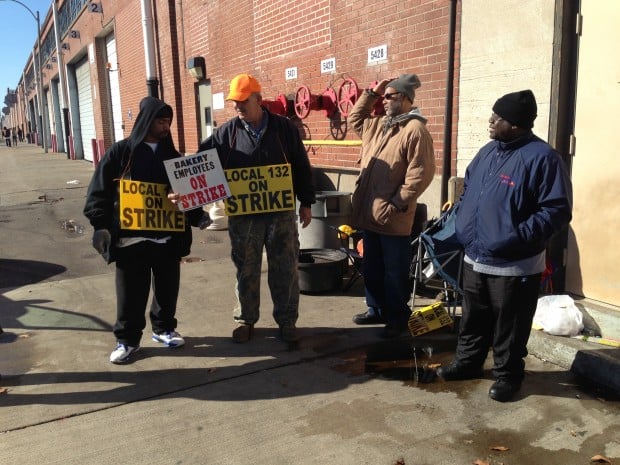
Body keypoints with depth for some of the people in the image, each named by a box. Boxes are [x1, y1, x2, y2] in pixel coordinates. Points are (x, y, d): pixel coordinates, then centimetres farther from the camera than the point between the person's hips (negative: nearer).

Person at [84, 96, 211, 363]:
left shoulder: (172, 156, 11)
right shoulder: (120, 153, -1)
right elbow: (99, 192, -2)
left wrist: (197, 216, 2)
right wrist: (100, 225, -11)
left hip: (168, 238, 3)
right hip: (130, 239, -3)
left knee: (167, 289, 13)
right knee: (130, 294, 4)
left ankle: (164, 328, 33)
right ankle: (127, 339, 20)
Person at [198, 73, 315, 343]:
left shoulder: (284, 127, 0)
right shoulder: (227, 132, 0)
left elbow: (301, 167, 5)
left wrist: (306, 203, 5)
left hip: (281, 212, 0)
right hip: (243, 215, 1)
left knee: (285, 269, 7)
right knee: (246, 270, 10)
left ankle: (287, 320, 21)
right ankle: (245, 319, 26)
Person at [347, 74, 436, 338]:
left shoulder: (415, 130, -13)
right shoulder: (378, 126, 14)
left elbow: (421, 173, -19)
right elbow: (354, 119, 31)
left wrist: (397, 204, -20)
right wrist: (371, 93, 17)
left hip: (393, 218, -9)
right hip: (370, 214, 9)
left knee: (395, 273, 4)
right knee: (371, 268, 19)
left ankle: (397, 318, 19)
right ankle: (376, 310, 34)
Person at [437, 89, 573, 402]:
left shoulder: (542, 157, -16)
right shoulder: (488, 151, 9)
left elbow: (557, 209, -18)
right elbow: (468, 188, 22)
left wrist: (521, 236, -27)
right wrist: (458, 216, 8)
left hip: (514, 265, -7)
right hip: (474, 258, 7)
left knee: (508, 326, 8)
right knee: (473, 318, 20)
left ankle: (507, 375, 26)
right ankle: (467, 362, 37)